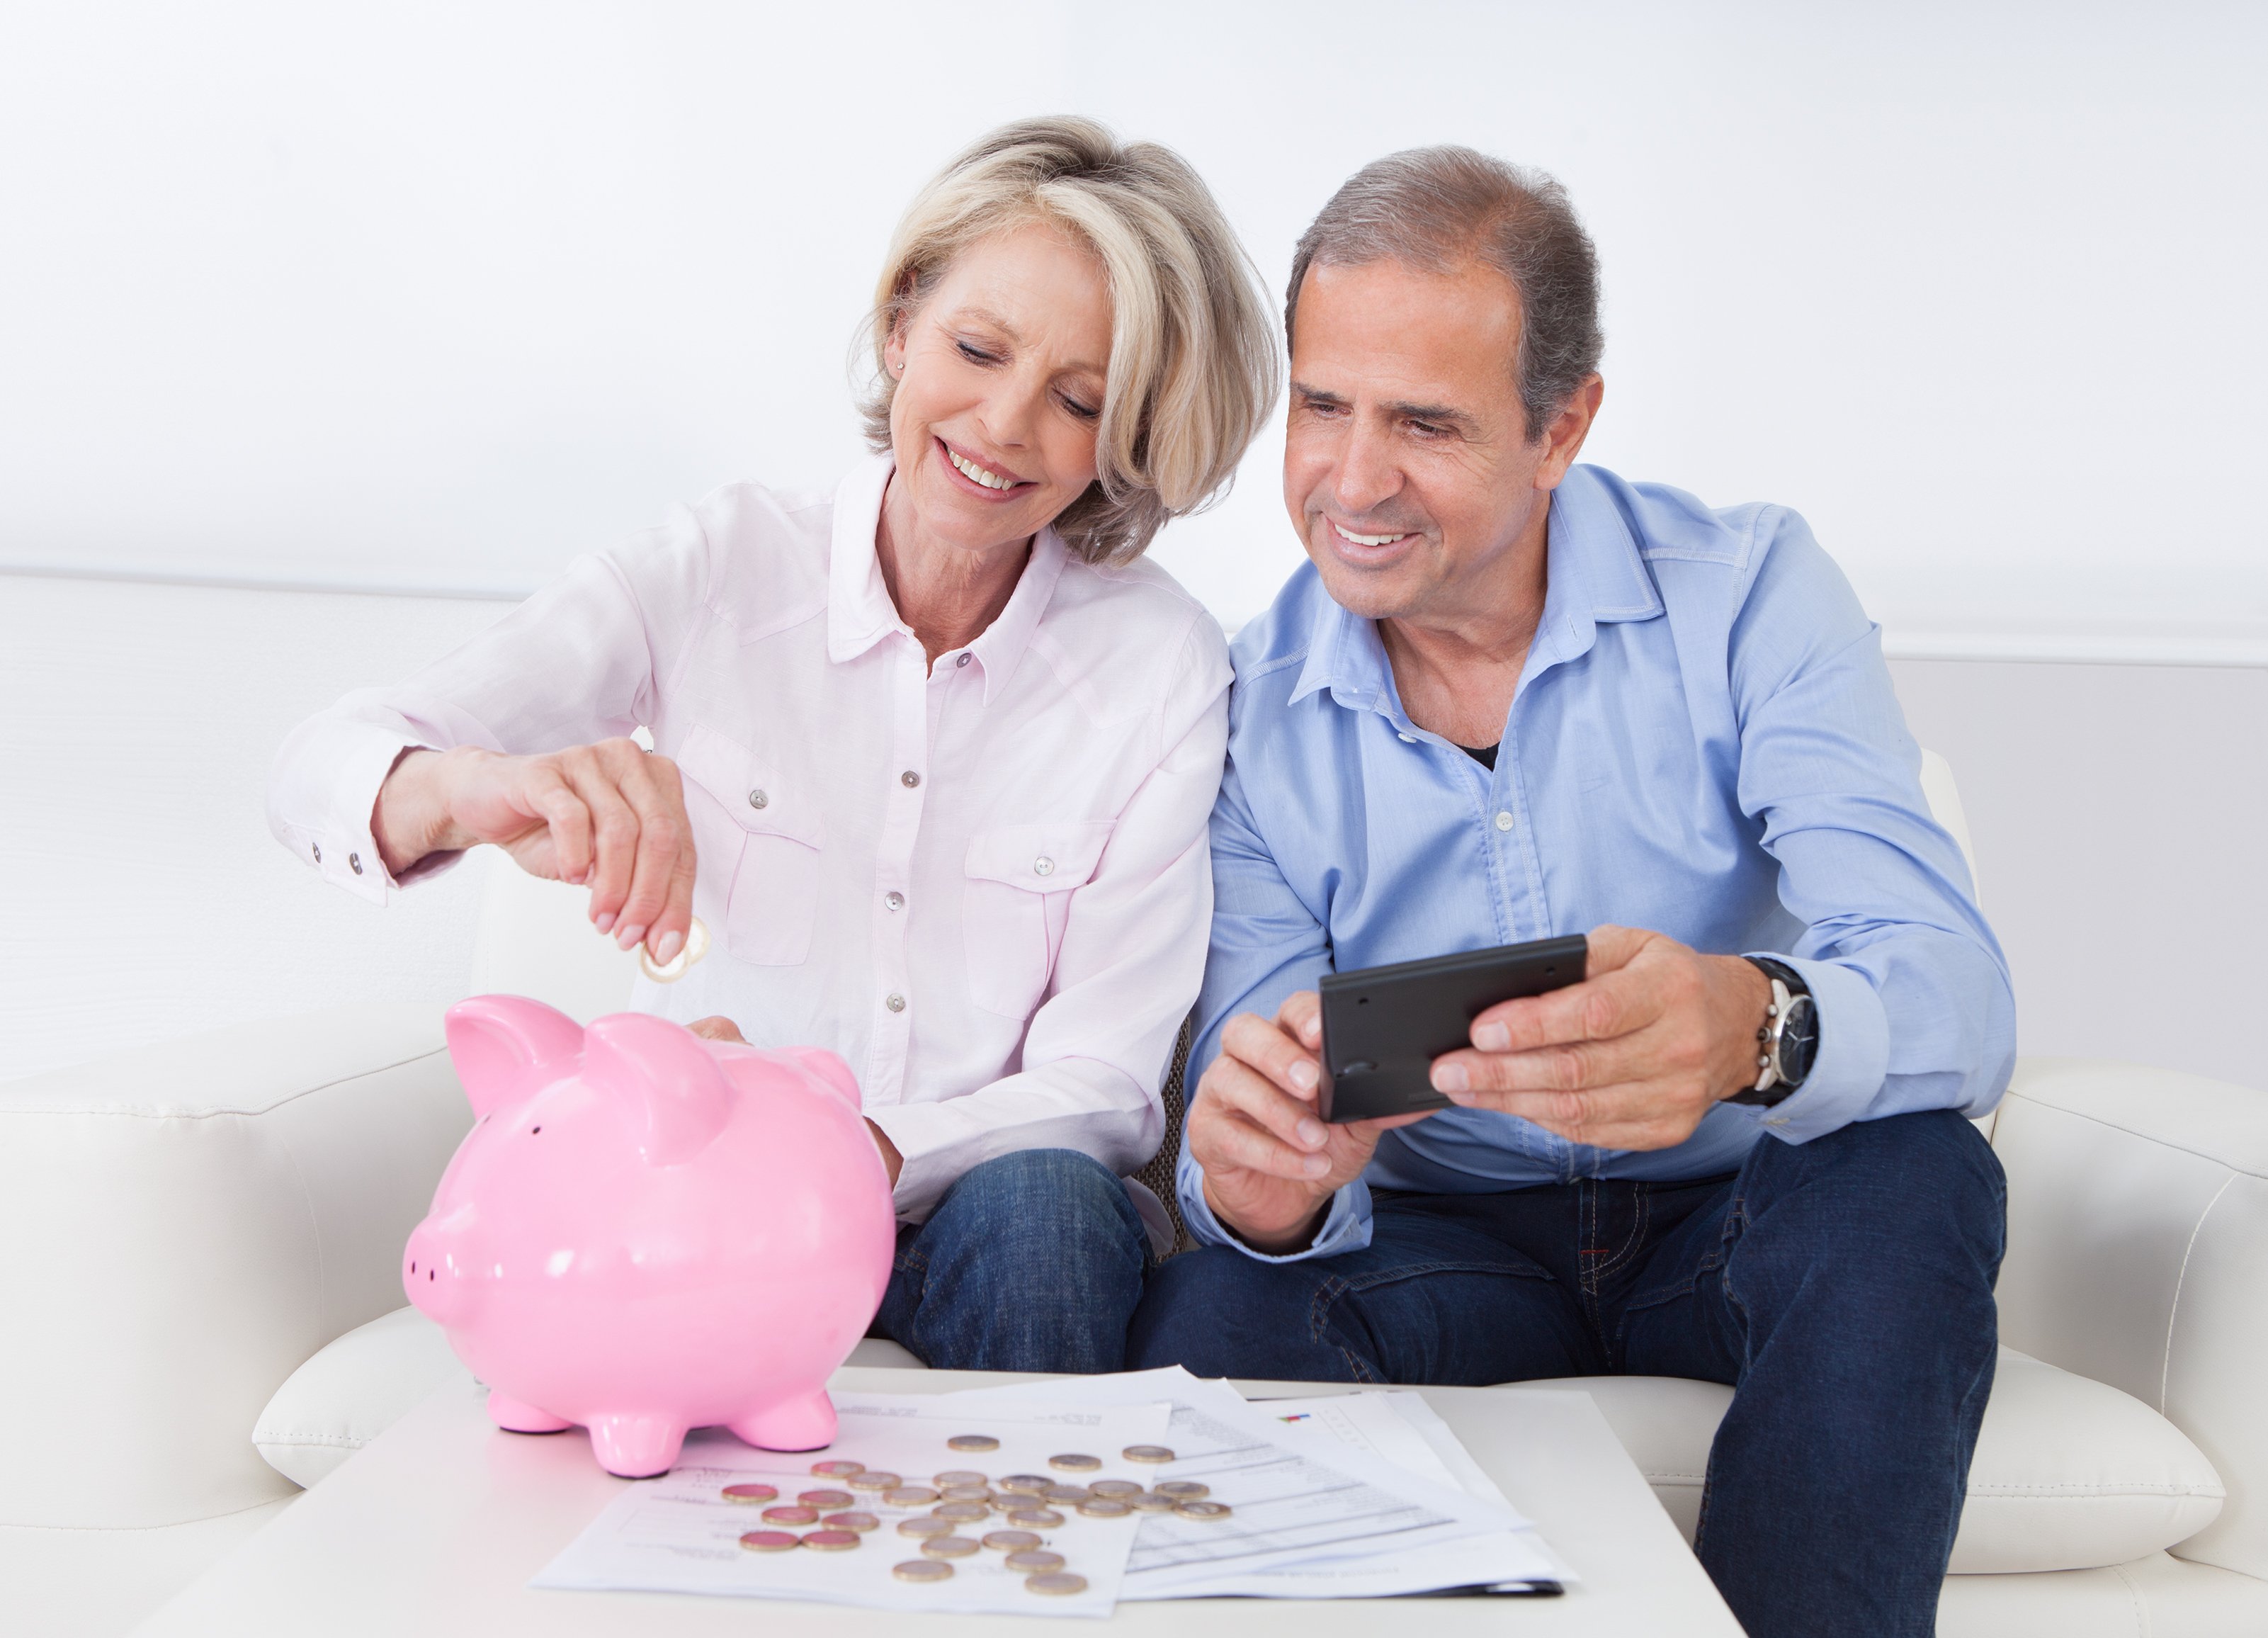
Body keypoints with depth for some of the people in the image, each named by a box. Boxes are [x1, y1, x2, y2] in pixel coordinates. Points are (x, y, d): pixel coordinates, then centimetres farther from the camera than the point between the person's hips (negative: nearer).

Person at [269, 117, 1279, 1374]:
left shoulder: (1163, 666, -6)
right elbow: (320, 772, -12)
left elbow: (1099, 1086, -8)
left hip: (983, 1209, 1)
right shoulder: (718, 571, -5)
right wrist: (474, 787, -36)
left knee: (1043, 1204, -32)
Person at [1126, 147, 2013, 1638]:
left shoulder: (1748, 594, -11)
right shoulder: (1253, 706, -5)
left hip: (1741, 1217, 0)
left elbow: (1955, 998, -23)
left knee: (1912, 1181, -32)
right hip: (1444, 1238, 1)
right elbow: (1270, 1111, -8)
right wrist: (1266, 1184, -34)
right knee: (1210, 1329, -28)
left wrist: (1754, 1026, -48)